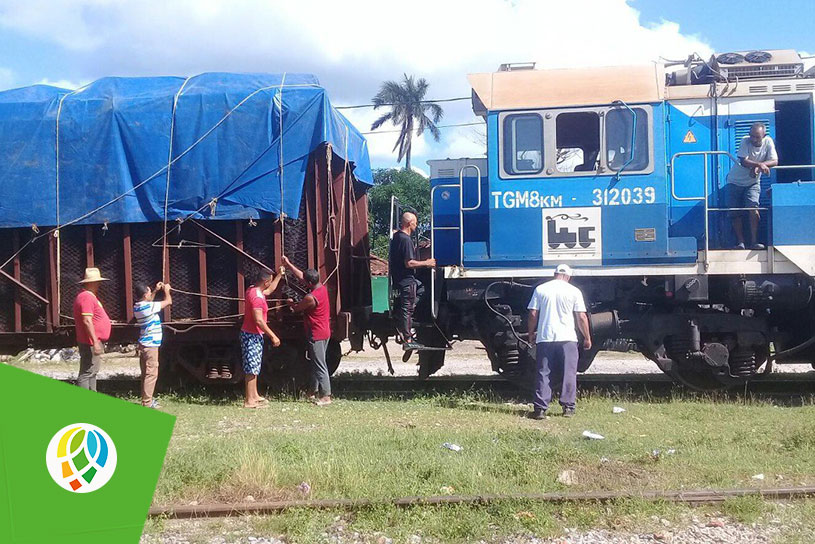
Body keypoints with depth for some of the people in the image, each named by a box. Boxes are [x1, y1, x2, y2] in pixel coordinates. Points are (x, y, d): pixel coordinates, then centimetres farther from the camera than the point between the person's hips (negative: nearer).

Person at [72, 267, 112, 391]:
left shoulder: (87, 296, 17)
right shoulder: (87, 297, -17)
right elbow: (87, 321, -24)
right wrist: (95, 342, -26)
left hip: (93, 342, 11)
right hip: (91, 343, -11)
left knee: (92, 372, 16)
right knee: (86, 373, -10)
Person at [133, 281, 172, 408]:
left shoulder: (137, 306, 7)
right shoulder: (149, 307, -19)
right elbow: (168, 301, -12)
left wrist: (156, 291, 23)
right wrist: (166, 290, 5)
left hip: (144, 344, 9)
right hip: (150, 345, -9)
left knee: (146, 373, 14)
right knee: (151, 374, -5)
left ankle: (146, 399, 20)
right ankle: (147, 402, -5)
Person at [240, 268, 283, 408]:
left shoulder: (253, 290, 7)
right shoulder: (257, 297, -24)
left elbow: (270, 290, 28)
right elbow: (259, 320, -28)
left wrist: (280, 275, 28)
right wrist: (273, 336, -24)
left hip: (252, 335, 10)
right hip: (252, 336, -10)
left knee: (254, 367, 17)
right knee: (251, 369, -5)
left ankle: (254, 396, 26)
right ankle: (249, 401, -2)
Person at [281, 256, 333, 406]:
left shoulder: (311, 298, -23)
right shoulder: (322, 288, 3)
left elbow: (297, 308, -4)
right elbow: (301, 276, 15)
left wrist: (291, 303, 18)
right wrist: (289, 264, 19)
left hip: (316, 335, -10)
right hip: (324, 332, 10)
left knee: (320, 366, -5)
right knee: (315, 363, 18)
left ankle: (325, 396, -2)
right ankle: (313, 391, 28)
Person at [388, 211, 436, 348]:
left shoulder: (396, 236, 10)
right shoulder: (406, 240, -20)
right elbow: (409, 263, -24)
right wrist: (426, 263, -13)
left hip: (398, 279, 10)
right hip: (406, 281, -10)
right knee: (407, 310, -4)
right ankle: (407, 341, 0)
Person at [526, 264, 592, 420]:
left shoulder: (540, 289, 5)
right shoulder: (574, 291, 1)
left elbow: (533, 315, 4)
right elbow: (581, 317, 0)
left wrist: (531, 333, 17)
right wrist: (587, 338, 10)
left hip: (544, 338, 1)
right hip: (567, 339, -1)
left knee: (543, 375, 5)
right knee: (569, 374, 8)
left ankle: (540, 409, 0)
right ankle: (568, 408, 9)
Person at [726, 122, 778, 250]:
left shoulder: (768, 142, -10)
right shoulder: (745, 141, -16)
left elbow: (774, 161, -17)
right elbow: (744, 161, -25)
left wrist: (757, 166, -30)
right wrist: (760, 164, -40)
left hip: (753, 183, 0)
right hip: (735, 182, 0)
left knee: (753, 207, -19)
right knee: (735, 213, -3)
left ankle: (754, 241, -14)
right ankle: (741, 242, 4)